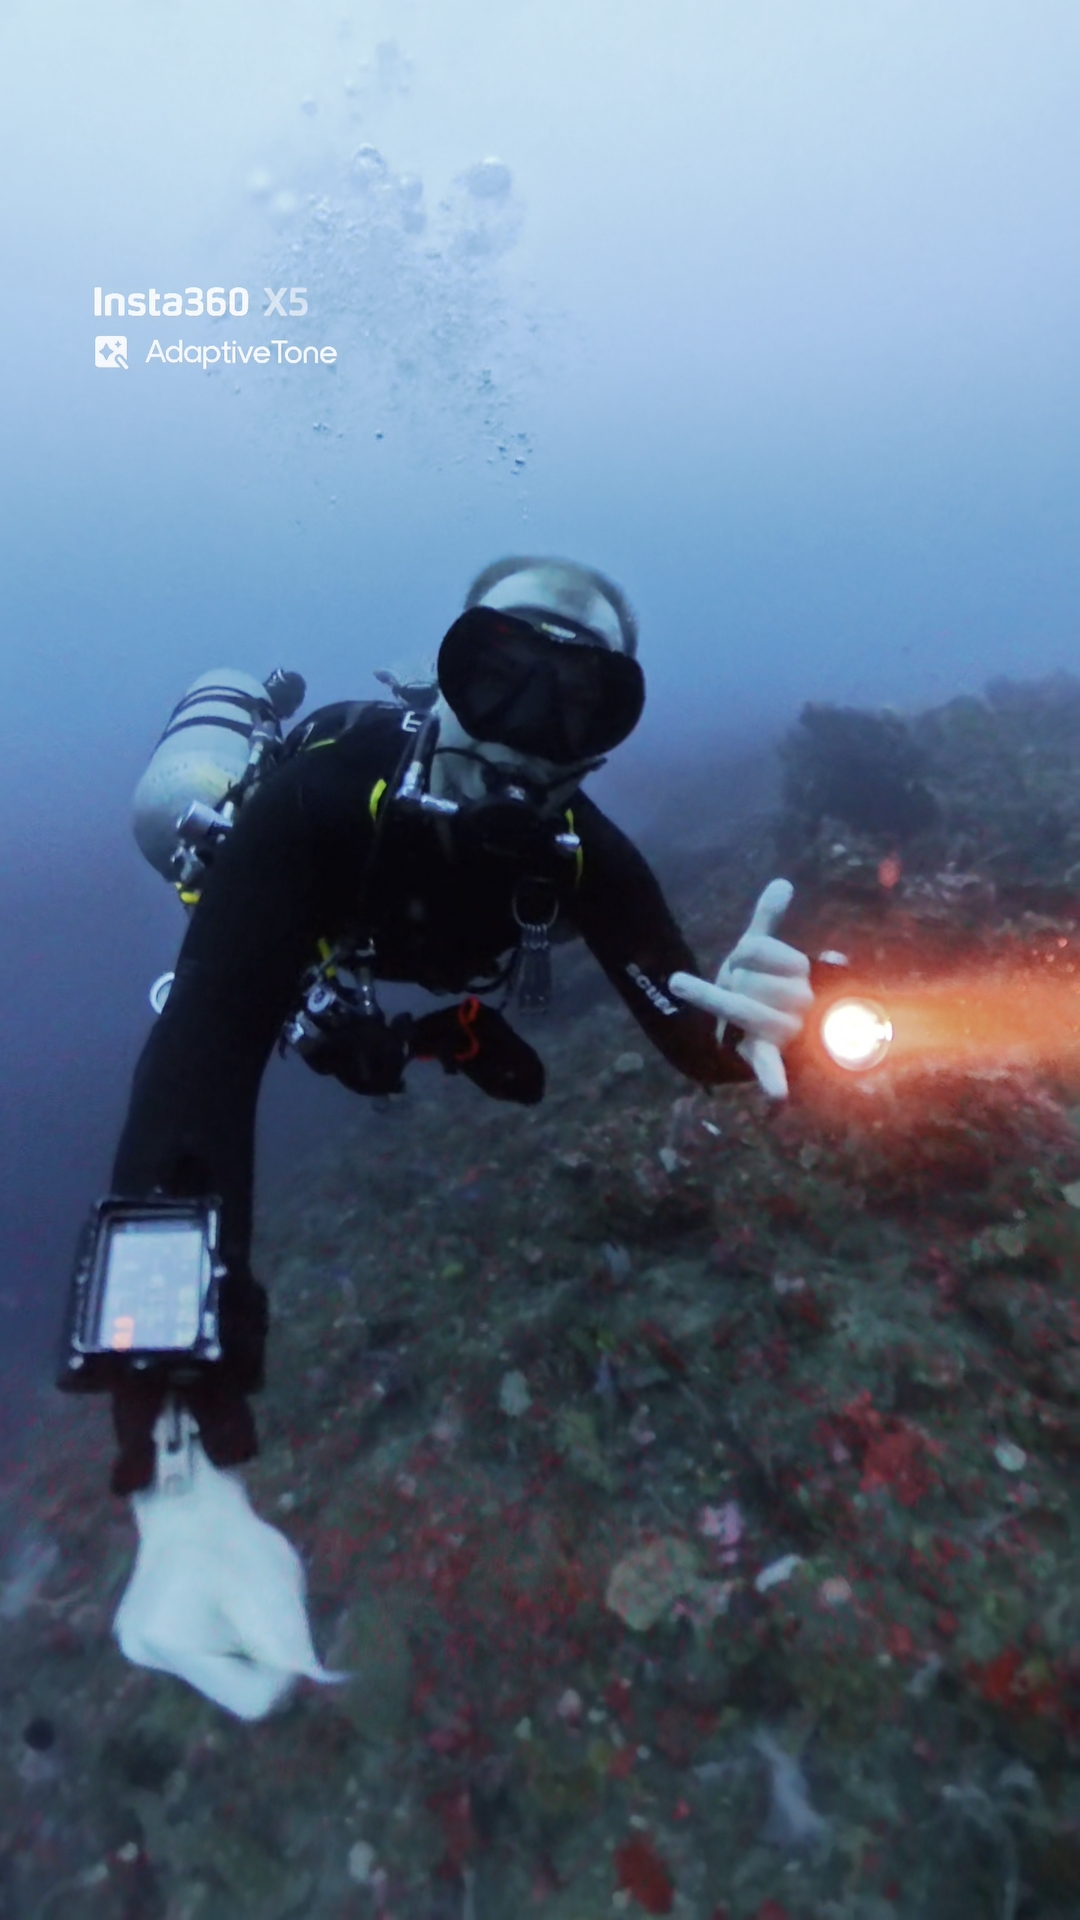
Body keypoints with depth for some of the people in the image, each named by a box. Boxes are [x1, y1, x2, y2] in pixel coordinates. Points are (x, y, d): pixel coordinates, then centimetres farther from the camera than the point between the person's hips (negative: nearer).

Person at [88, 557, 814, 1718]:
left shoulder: (584, 851, -35)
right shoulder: (325, 798, -49)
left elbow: (684, 1033, -30)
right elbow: (199, 1070, -58)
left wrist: (744, 1024, -57)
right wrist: (182, 1470, -65)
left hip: (431, 978, 3)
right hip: (302, 964, -2)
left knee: (518, 1079, 18)